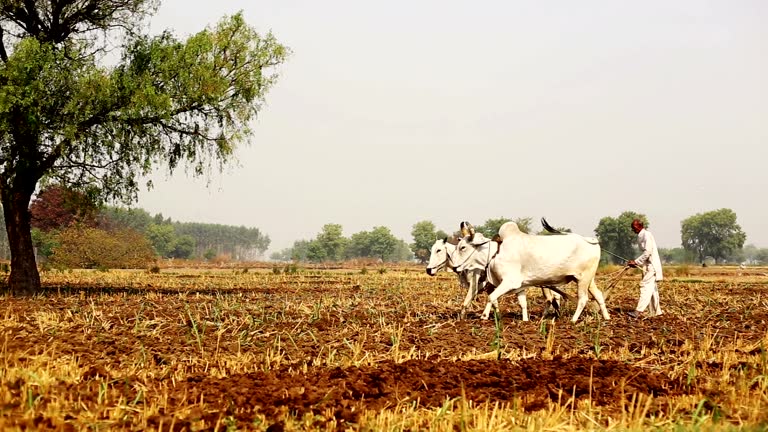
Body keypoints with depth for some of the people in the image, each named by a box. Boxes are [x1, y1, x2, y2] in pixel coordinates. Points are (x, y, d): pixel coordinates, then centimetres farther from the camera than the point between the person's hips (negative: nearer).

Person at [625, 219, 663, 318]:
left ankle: (639, 311, -24)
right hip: (648, 266, 10)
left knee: (646, 286, -16)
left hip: (652, 265, -10)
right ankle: (656, 311, 16)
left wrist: (636, 262, -18)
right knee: (652, 289, 11)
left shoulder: (646, 235, -13)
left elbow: (647, 252, -21)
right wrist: (636, 262, 9)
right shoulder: (641, 236, 16)